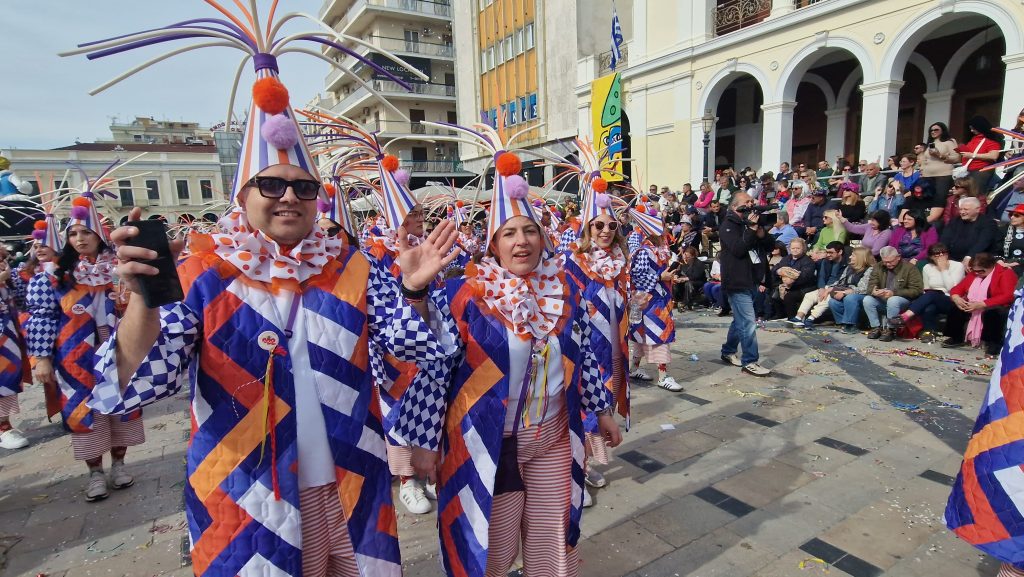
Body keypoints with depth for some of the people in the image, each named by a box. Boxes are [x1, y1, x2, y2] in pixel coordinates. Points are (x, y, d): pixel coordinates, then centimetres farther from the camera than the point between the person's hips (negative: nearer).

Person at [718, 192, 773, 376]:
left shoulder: (751, 221, 17)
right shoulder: (728, 226, -9)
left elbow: (768, 244, 10)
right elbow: (738, 249, -22)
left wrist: (760, 231, -8)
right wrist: (751, 229, -21)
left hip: (751, 280, 9)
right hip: (737, 282, -9)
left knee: (740, 320, 17)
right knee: (748, 323, -11)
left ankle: (728, 352, 30)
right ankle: (750, 361, -5)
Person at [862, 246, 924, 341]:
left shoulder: (910, 268, -9)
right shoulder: (878, 267, 3)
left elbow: (917, 290, -14)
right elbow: (871, 286, 2)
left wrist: (894, 293, -27)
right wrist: (874, 291, -26)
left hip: (903, 300, -4)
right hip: (882, 300, 4)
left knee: (892, 300, -36)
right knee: (867, 300, -22)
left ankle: (889, 330, -24)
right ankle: (876, 328, -13)